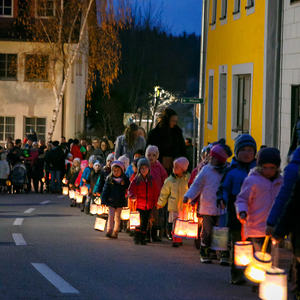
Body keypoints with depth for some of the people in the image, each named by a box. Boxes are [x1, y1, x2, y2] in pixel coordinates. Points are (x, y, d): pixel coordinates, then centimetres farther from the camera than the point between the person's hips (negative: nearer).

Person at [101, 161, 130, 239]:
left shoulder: (125, 180, 1)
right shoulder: (109, 179, 0)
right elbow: (105, 190, 0)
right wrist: (103, 200, -4)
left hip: (120, 202, 1)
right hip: (111, 201, -1)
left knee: (117, 217, 7)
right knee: (111, 216, -9)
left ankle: (115, 232, 13)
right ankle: (109, 231, -12)